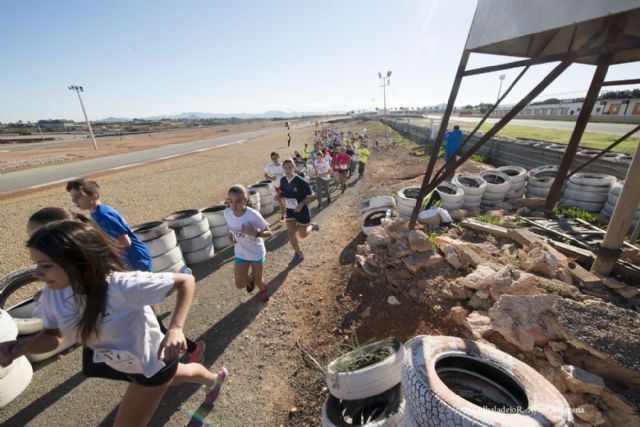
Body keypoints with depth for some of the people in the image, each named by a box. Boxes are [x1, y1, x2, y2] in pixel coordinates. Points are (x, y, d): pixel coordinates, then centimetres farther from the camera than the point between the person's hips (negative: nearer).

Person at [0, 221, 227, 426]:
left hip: (153, 364, -7)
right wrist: (20, 346, -23)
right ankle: (215, 378, 66)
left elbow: (186, 280, -34)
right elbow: (52, 336, -2)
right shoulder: (53, 294, -18)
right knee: (180, 375, 33)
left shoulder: (123, 286, -40)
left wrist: (175, 329, -41)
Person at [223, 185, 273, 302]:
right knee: (240, 285, 2)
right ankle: (250, 279, 40)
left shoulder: (253, 215, -30)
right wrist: (230, 234, -10)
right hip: (240, 253, 3)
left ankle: (263, 290, 54)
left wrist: (255, 233, -40)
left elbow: (269, 232, -23)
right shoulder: (226, 213, -16)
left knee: (258, 280, 15)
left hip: (256, 252, -3)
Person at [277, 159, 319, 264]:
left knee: (303, 235, 10)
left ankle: (311, 226, 44)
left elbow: (312, 196, -17)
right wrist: (279, 196, -11)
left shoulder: (301, 182, -23)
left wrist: (301, 204, -30)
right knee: (290, 234, -2)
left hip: (302, 211, -4)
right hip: (290, 211, 4)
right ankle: (298, 254, 22)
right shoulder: (283, 180, -6)